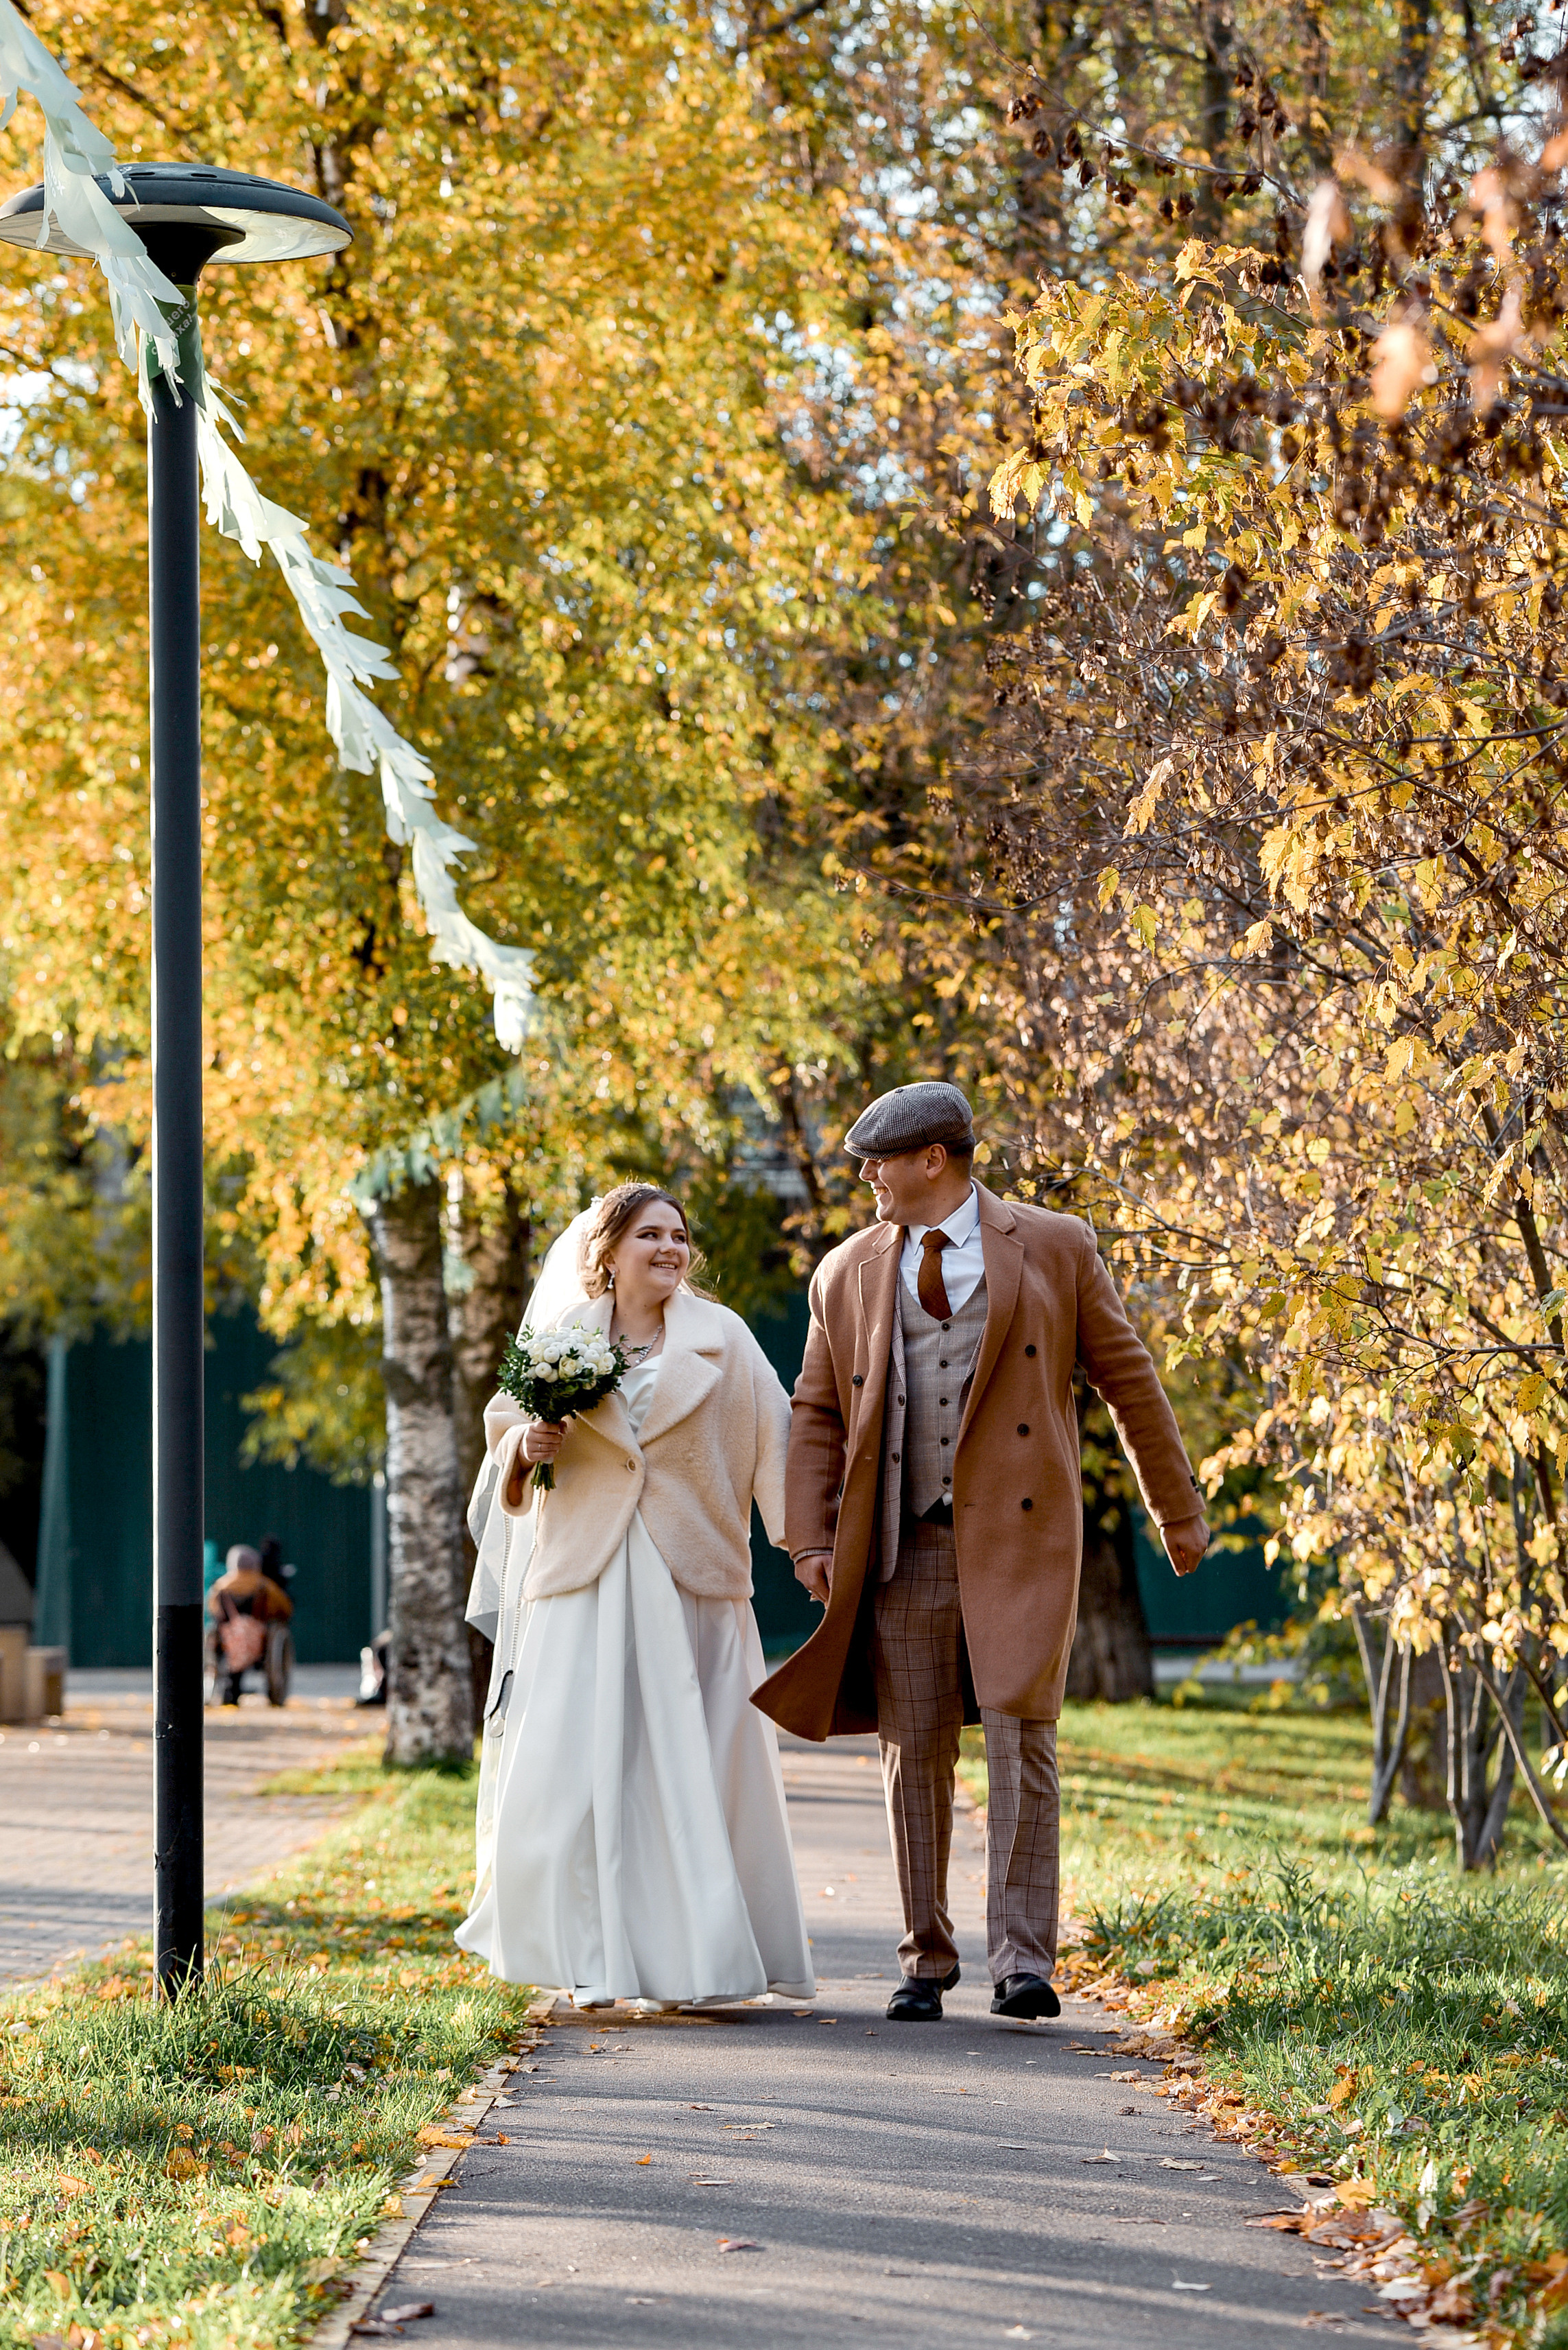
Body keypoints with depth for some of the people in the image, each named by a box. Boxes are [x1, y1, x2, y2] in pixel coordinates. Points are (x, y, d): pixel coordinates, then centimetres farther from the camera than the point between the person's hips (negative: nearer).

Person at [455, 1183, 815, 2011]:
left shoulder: (722, 1339, 6)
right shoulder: (561, 1339, 8)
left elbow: (774, 1439, 1)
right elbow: (506, 1427, 17)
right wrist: (528, 1445, -7)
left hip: (691, 1583, 0)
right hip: (583, 1580, 0)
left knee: (693, 1769, -1)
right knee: (575, 1768, -6)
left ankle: (695, 1959, 5)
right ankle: (598, 1963, 2)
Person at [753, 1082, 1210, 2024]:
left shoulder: (1055, 1247, 4)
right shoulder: (847, 1271, 11)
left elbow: (1128, 1376, 8)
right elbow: (818, 1415, 13)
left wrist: (1178, 1511, 10)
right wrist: (813, 1541, 3)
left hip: (1017, 1533, -3)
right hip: (903, 1547, 3)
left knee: (1020, 1737, -9)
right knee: (916, 1751, 3)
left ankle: (1024, 1963, -8)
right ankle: (926, 1960, 12)